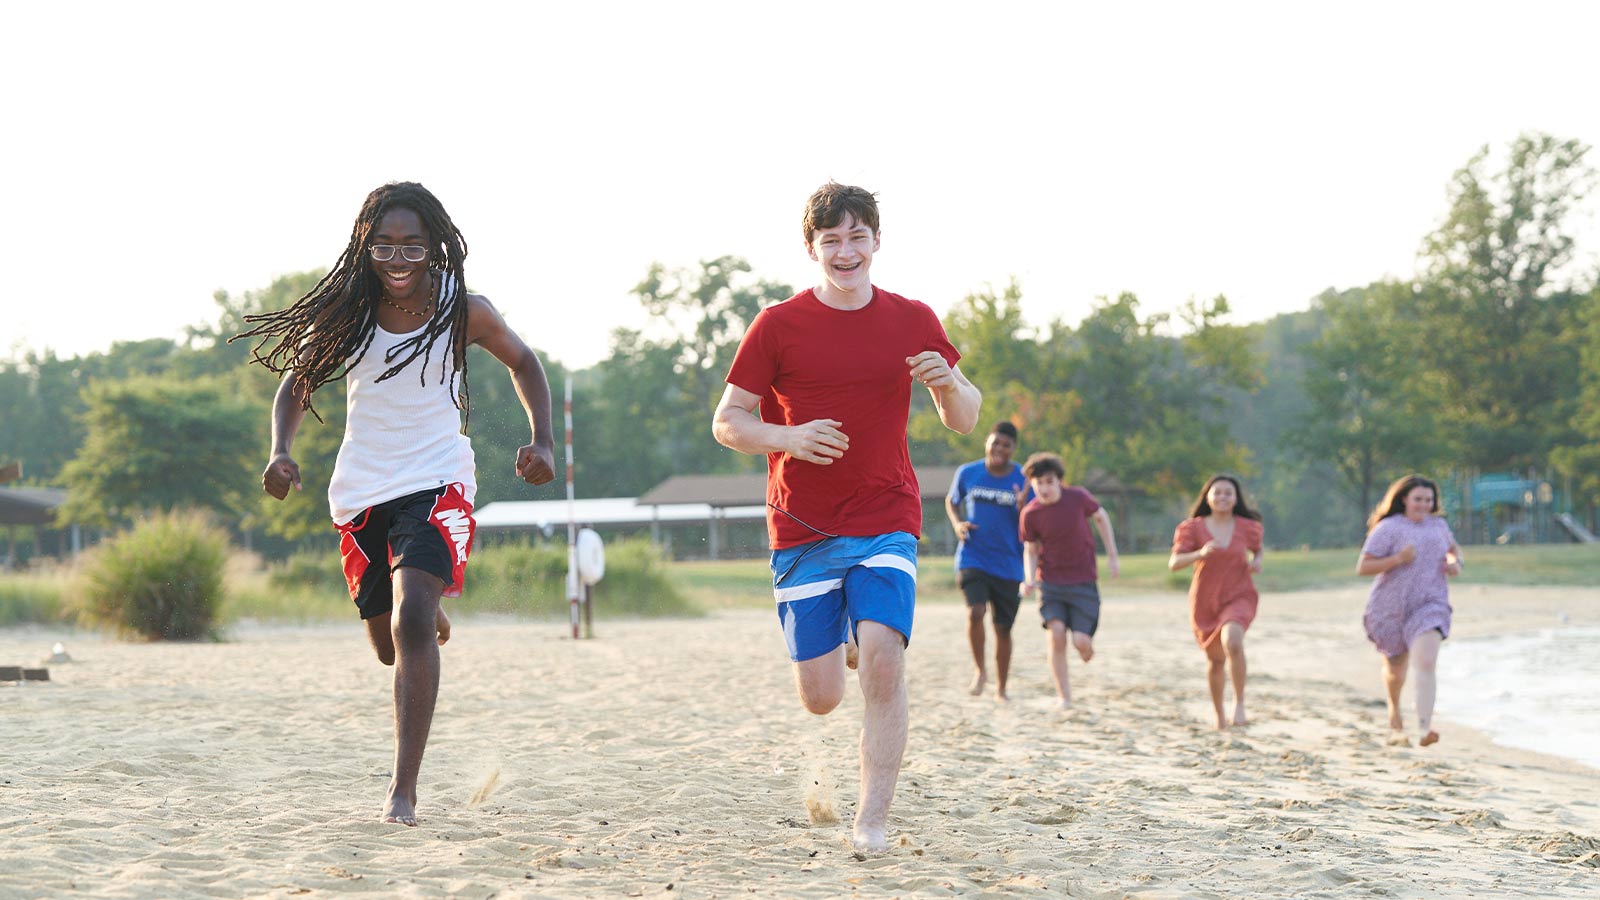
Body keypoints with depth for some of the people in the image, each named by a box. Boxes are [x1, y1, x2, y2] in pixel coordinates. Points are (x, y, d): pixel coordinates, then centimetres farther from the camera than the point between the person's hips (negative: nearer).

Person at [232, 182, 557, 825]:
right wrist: (281, 452, -11)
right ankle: (433, 616, 53)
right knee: (389, 646, 13)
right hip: (362, 491, 3)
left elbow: (523, 364, 12)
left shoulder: (465, 314, -6)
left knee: (412, 619, -25)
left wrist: (543, 441, -1)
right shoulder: (345, 315, -4)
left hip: (436, 483, -3)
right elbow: (297, 380, 8)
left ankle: (404, 788, -25)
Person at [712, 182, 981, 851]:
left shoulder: (913, 322, 6)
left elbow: (964, 421, 13)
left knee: (883, 662, -20)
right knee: (820, 697, 2)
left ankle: (873, 818, -10)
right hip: (803, 531, 0)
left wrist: (949, 382, -10)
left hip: (887, 523, 1)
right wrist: (789, 437, -17)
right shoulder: (779, 325, 0)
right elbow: (727, 423, 2)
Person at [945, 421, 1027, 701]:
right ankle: (979, 668, 1)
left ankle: (1000, 689, 23)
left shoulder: (1023, 481, -4)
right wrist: (958, 524, -2)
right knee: (975, 611, -23)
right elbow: (951, 501, 18)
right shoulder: (967, 474, -1)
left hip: (1007, 565, 1)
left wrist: (1021, 506, -23)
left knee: (1003, 629, 6)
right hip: (972, 559, -1)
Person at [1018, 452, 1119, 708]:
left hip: (1083, 581, 0)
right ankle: (1064, 697, -5)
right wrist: (1030, 580, -12)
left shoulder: (1078, 497, -11)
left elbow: (1101, 517, 8)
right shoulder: (1030, 514, -9)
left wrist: (1112, 555, 9)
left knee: (1081, 642, -10)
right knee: (1057, 633, -18)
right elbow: (1031, 551, 5)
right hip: (1050, 582, 0)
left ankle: (1087, 649, 30)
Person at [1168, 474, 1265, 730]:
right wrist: (1200, 553, -30)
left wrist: (1256, 562, -3)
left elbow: (1257, 550, 20)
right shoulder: (1193, 527, -6)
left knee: (1232, 641, -31)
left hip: (1239, 597, -1)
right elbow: (1173, 563, -14)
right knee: (1215, 660, 13)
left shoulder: (1247, 527, -2)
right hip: (1205, 603, 1)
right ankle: (1219, 714, 35)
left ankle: (1239, 703, -19)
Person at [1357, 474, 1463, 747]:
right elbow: (1362, 567, -13)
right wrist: (1397, 559, -24)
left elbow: (1453, 548, 28)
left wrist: (1456, 562, 5)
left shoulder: (1438, 525, 7)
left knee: (1426, 663, -22)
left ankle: (1424, 729, -30)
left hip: (1429, 605, 1)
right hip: (1391, 609, -1)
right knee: (1395, 669, 15)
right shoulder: (1388, 528, -9)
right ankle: (1394, 708, 49)